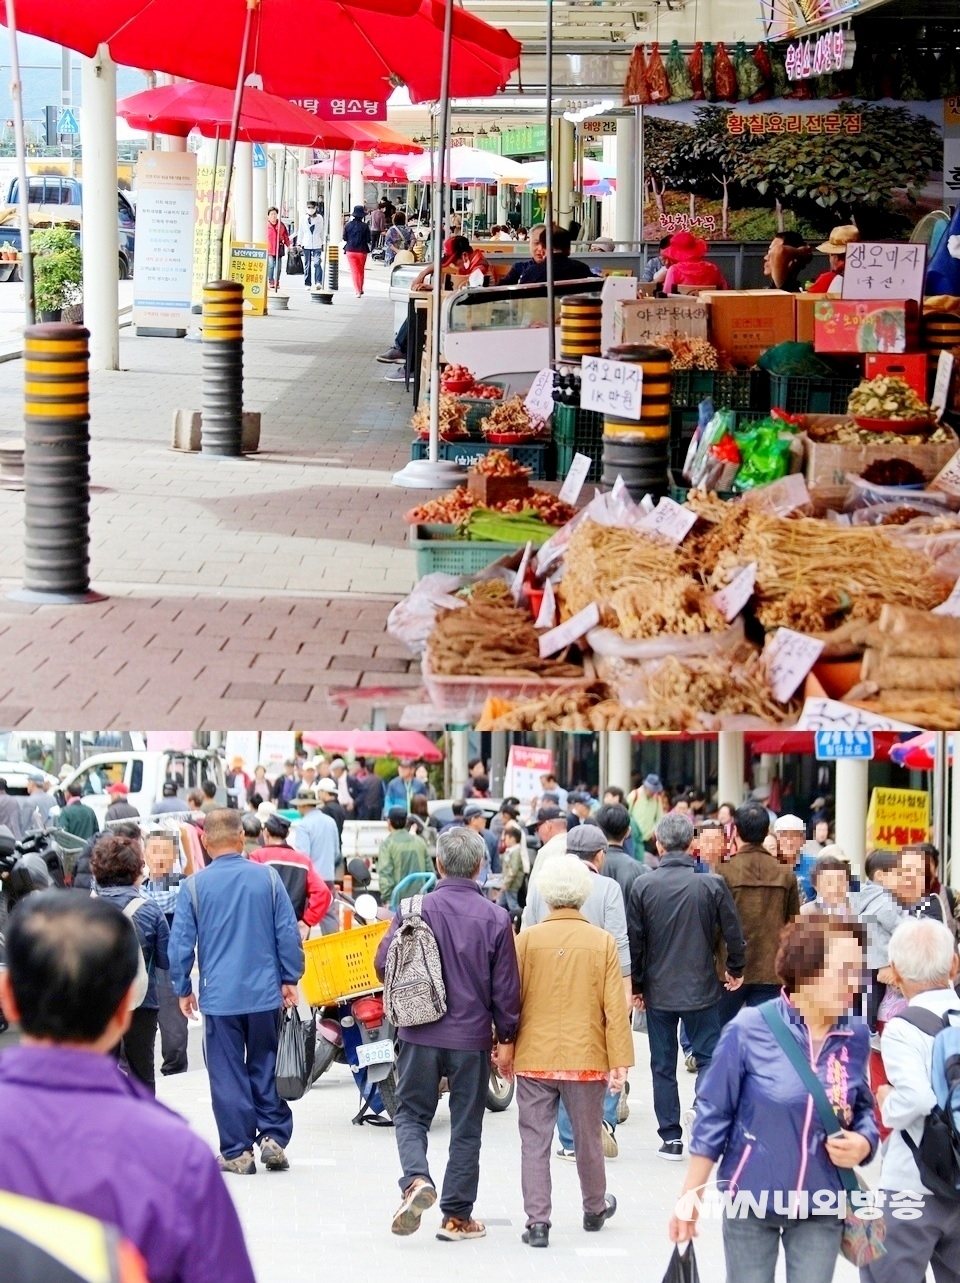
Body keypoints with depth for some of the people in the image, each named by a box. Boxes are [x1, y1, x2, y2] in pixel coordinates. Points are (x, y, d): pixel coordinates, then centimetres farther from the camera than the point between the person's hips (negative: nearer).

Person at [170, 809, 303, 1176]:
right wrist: (289, 979, 11)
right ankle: (273, 1138, 9)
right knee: (266, 1067, 15)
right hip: (265, 993, 2)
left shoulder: (194, 885, -5)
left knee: (227, 1074, 5)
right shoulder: (267, 878, -2)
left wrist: (183, 989, 10)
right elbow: (288, 933, 1)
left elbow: (180, 943, -2)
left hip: (219, 997, -2)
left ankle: (237, 1152, 6)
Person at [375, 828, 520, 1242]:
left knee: (411, 1114, 13)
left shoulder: (416, 909, -8)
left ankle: (416, 1180, -14)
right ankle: (456, 1216, 15)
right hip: (472, 1037, 0)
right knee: (466, 1126, 11)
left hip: (420, 1035, 0)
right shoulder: (496, 919, -7)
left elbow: (384, 963, -3)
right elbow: (506, 986, -3)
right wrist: (507, 1036, 9)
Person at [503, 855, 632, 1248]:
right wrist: (620, 1061, -1)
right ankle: (595, 1209, 34)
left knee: (535, 1141, 4)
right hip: (587, 1059, 0)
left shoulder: (526, 940, -5)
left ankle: (537, 1222, 0)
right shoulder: (603, 942, -5)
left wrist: (504, 1050, 11)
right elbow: (615, 1007, -5)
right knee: (588, 1139, 16)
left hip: (534, 1058, 0)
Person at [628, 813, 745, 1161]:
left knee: (663, 1065, 9)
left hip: (658, 991, 1)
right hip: (702, 989, -1)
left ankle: (671, 1137, 9)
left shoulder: (643, 887, -6)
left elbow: (634, 941, -2)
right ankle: (702, 1104, -16)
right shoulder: (712, 885, -8)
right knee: (708, 1054, 11)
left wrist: (636, 986, 10)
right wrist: (736, 970, 16)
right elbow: (733, 933, -3)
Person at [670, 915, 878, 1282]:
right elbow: (714, 1116, -7)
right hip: (752, 1202, -2)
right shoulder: (749, 1031, -16)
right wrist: (690, 1196, -5)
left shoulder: (855, 1038, -5)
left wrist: (864, 1143, -13)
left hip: (822, 1208, 2)